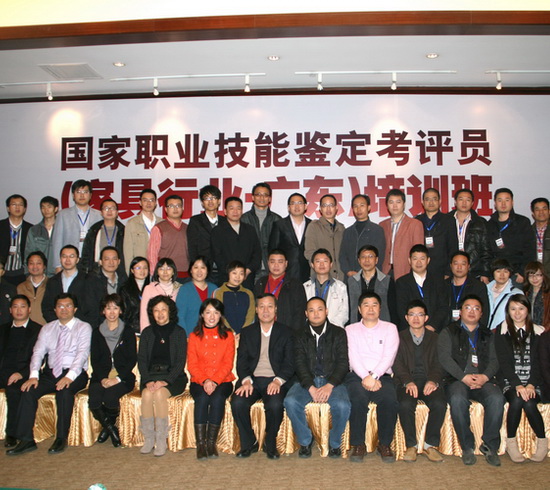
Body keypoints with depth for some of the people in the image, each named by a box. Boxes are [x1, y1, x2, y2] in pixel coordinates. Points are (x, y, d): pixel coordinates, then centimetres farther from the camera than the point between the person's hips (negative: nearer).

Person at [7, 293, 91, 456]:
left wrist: (69, 376, -26)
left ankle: (61, 438, -22)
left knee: (64, 391, -34)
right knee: (28, 390, -21)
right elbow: (38, 353, 6)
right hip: (50, 372, 4)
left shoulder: (83, 327, 2)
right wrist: (34, 375, -13)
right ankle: (26, 440, -15)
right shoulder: (47, 329, 15)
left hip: (74, 374, -4)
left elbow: (82, 354, -11)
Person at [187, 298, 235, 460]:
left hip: (222, 381, 0)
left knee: (217, 398, -31)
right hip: (199, 381, 0)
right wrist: (204, 381, -15)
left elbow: (228, 364, 0)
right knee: (202, 398, -30)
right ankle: (200, 443, -22)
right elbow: (192, 364, 3)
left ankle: (211, 443, -20)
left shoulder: (228, 336, 8)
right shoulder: (194, 336, 10)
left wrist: (215, 381, -16)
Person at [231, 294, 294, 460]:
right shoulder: (247, 332, 15)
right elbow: (241, 361, 6)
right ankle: (249, 442, -3)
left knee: (275, 405, -32)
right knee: (237, 403, -27)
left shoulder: (285, 332, 9)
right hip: (252, 379, 2)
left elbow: (289, 363, 1)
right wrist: (246, 380, -14)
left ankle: (270, 443, -4)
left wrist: (278, 381, -17)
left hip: (276, 381, -2)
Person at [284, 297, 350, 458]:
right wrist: (311, 388, -17)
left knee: (343, 405, -31)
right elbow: (300, 364, -1)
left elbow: (343, 363, -2)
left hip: (332, 381, -1)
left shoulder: (338, 333, 8)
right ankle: (305, 441, -3)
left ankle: (334, 443, -2)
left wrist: (329, 385, -17)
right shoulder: (301, 336, 11)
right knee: (290, 402, -28)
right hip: (307, 381, 1)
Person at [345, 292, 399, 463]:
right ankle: (358, 445, -17)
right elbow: (353, 357, 3)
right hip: (357, 376, 0)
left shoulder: (390, 328, 14)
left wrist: (373, 376, -14)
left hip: (382, 376, 0)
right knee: (358, 399, -33)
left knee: (390, 400, -32)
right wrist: (366, 377, -14)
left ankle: (385, 444, -12)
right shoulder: (351, 330, 16)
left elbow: (389, 357, 1)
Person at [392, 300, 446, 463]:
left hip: (428, 381, 1)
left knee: (440, 403, -29)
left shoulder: (434, 338, 18)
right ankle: (411, 445, -13)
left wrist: (433, 380, -15)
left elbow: (438, 363, 7)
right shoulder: (400, 337, 14)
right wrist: (408, 382, -17)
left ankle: (430, 444, -11)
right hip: (407, 381, -1)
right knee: (405, 404, -32)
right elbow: (397, 364, 2)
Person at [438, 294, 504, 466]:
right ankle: (467, 447, -17)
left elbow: (494, 360, 12)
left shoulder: (487, 335, 23)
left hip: (483, 380, 2)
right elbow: (445, 357, -1)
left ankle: (490, 446, -13)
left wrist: (485, 377, -9)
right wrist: (464, 377, -14)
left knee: (497, 399, -30)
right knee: (458, 399, -35)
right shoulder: (448, 332, 14)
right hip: (456, 379, -2)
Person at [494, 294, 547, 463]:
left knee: (529, 403, -29)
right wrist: (518, 385, -16)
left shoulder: (537, 332, 8)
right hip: (509, 381, 0)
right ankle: (511, 443, -13)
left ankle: (542, 442, -6)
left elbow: (538, 362, 1)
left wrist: (531, 385, -14)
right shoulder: (502, 331, 5)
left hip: (532, 381, 1)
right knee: (516, 400, -31)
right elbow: (504, 362, -3)